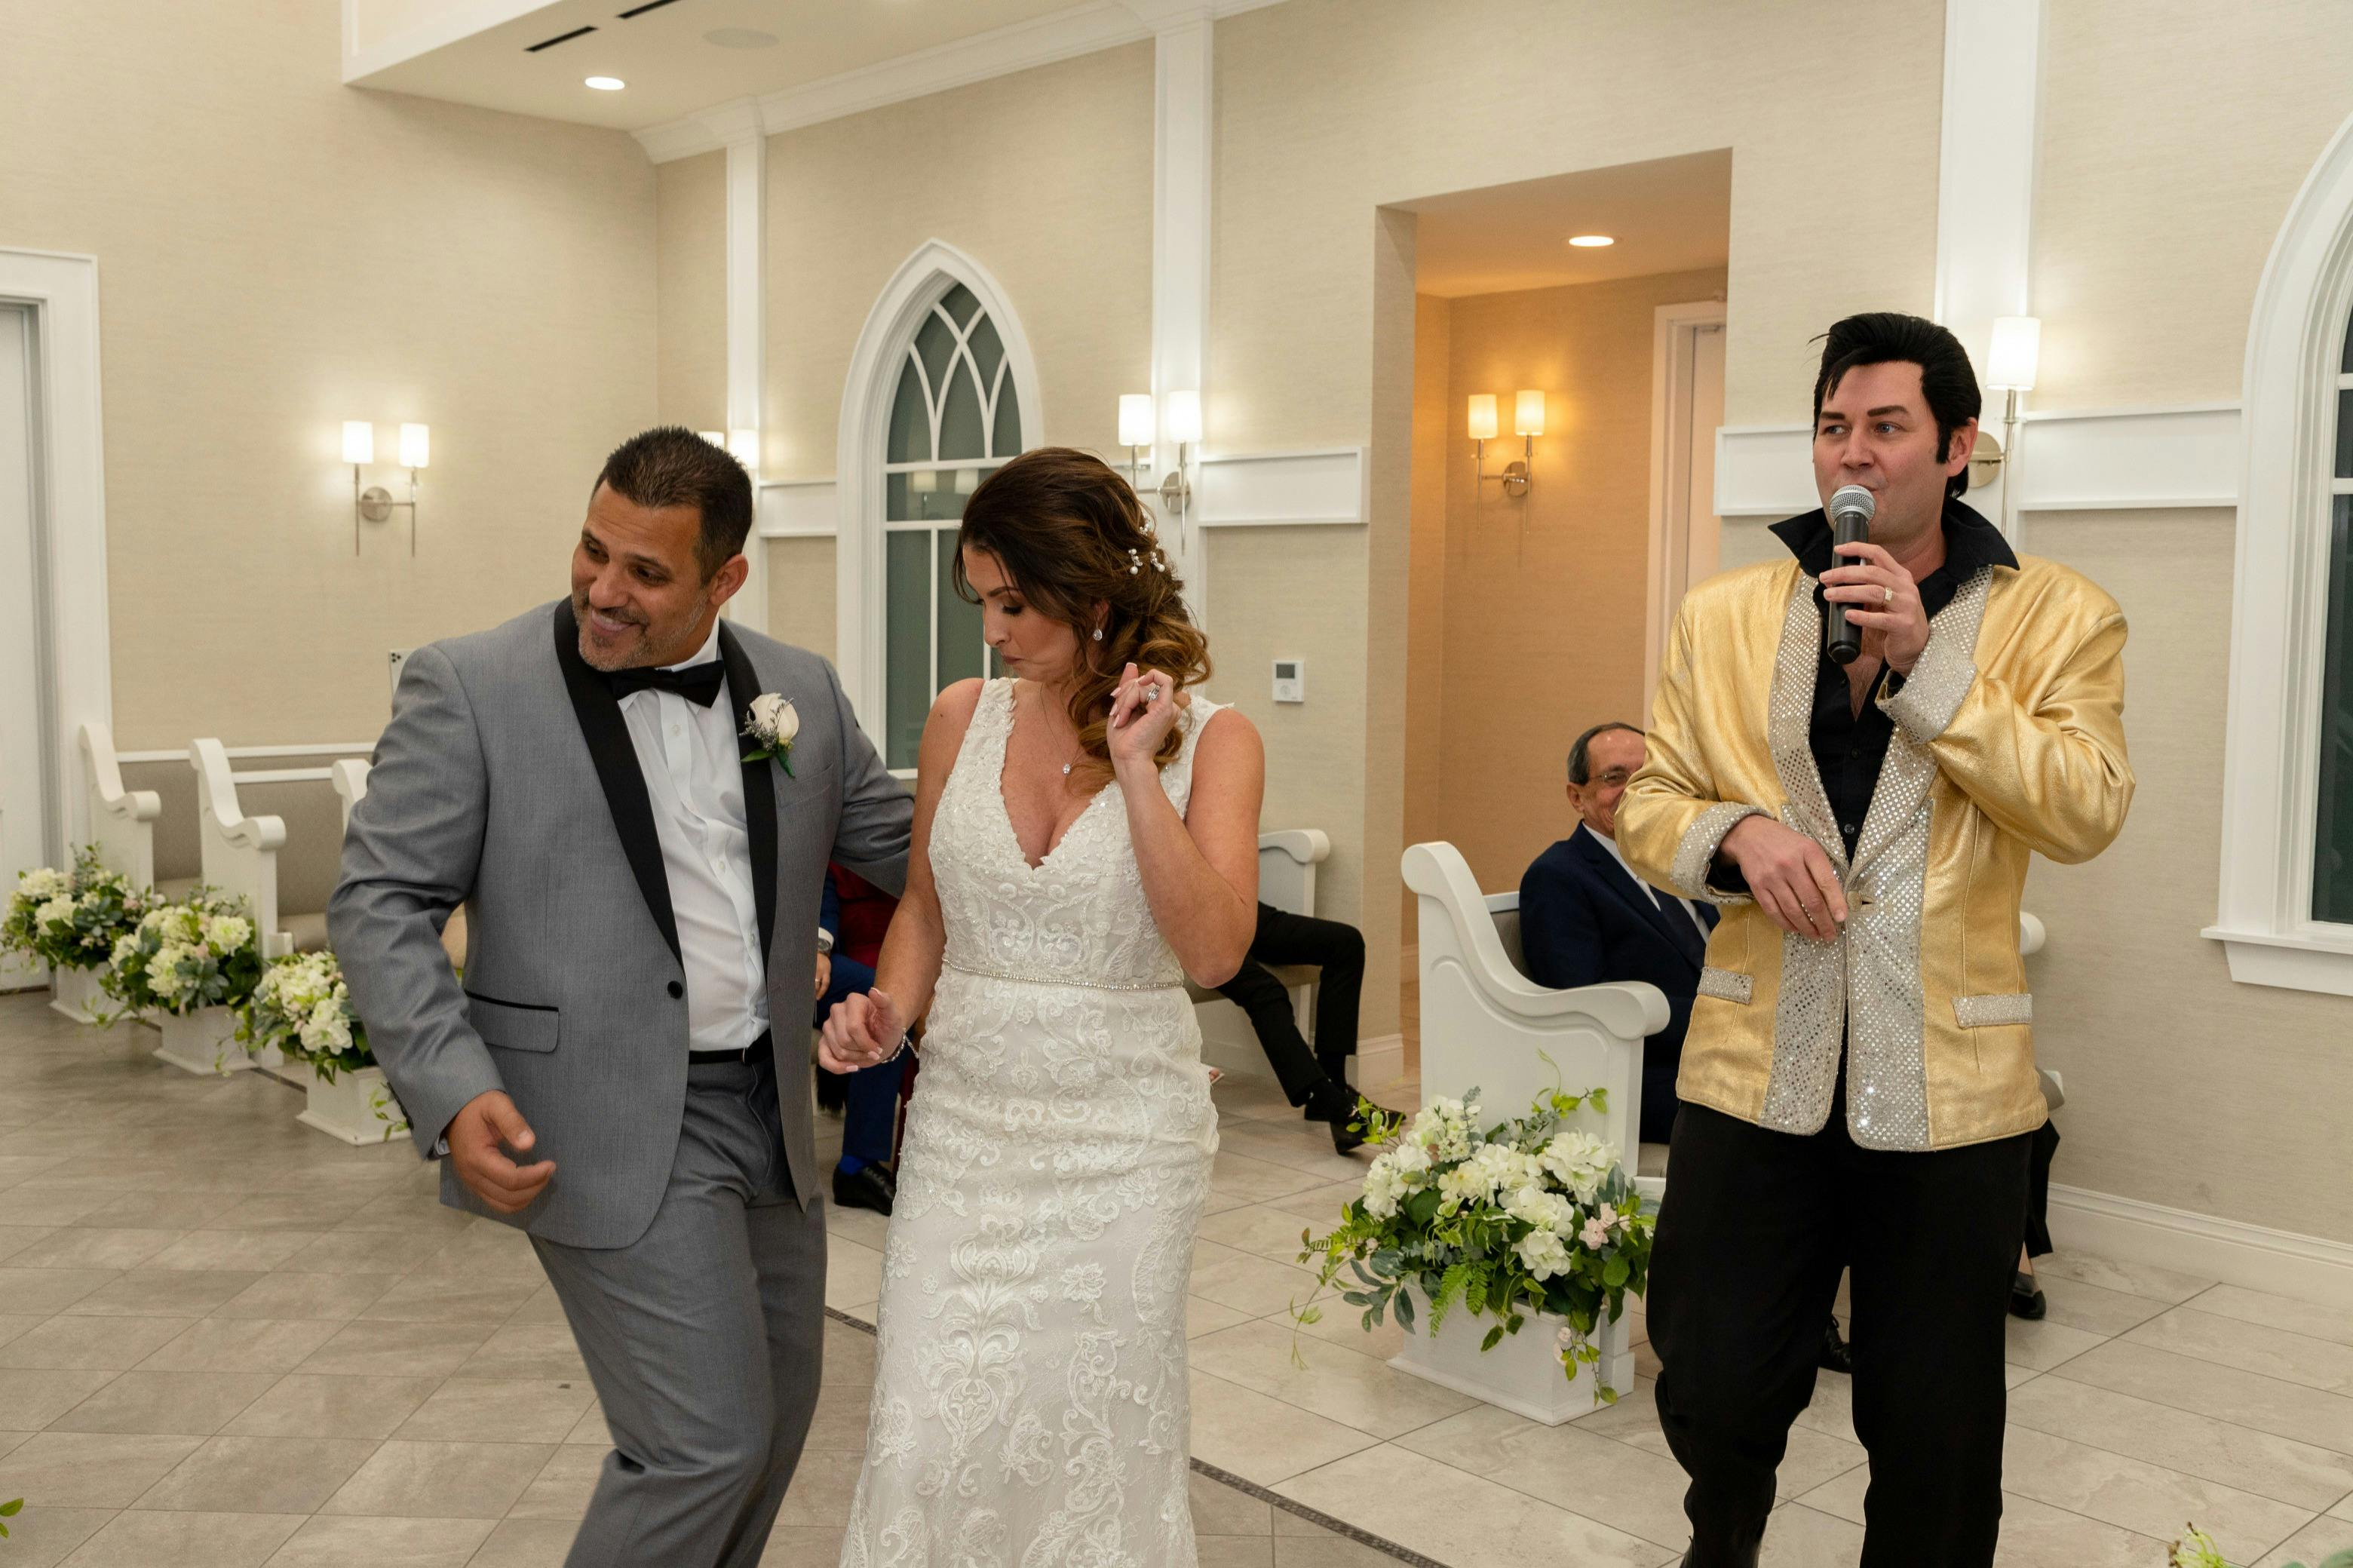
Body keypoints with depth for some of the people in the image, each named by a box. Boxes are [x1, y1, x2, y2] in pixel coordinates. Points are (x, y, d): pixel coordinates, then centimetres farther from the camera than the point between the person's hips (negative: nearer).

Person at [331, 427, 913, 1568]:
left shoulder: (800, 691, 5)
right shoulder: (469, 688, -8)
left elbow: (907, 847, 14)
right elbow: (380, 902, -9)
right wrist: (452, 1091, -21)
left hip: (771, 1116, 6)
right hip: (606, 1131, -6)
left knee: (776, 1415, 18)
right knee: (706, 1443, -7)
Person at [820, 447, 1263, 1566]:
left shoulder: (1211, 740, -6)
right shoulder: (963, 718, 3)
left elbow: (1212, 950, -17)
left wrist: (1136, 764, -20)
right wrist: (887, 1008, -4)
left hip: (1122, 1131, -2)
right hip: (964, 1117, 2)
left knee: (1094, 1441, 8)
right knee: (929, 1442, 0)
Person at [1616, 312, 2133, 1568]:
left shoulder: (2057, 619, 1)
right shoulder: (1722, 617, 7)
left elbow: (2085, 814, -11)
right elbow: (1649, 804, 8)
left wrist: (1924, 658, -17)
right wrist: (1738, 833, -14)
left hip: (1949, 1085, -1)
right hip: (1755, 1068, 2)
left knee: (1935, 1429, 12)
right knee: (1714, 1391, 9)